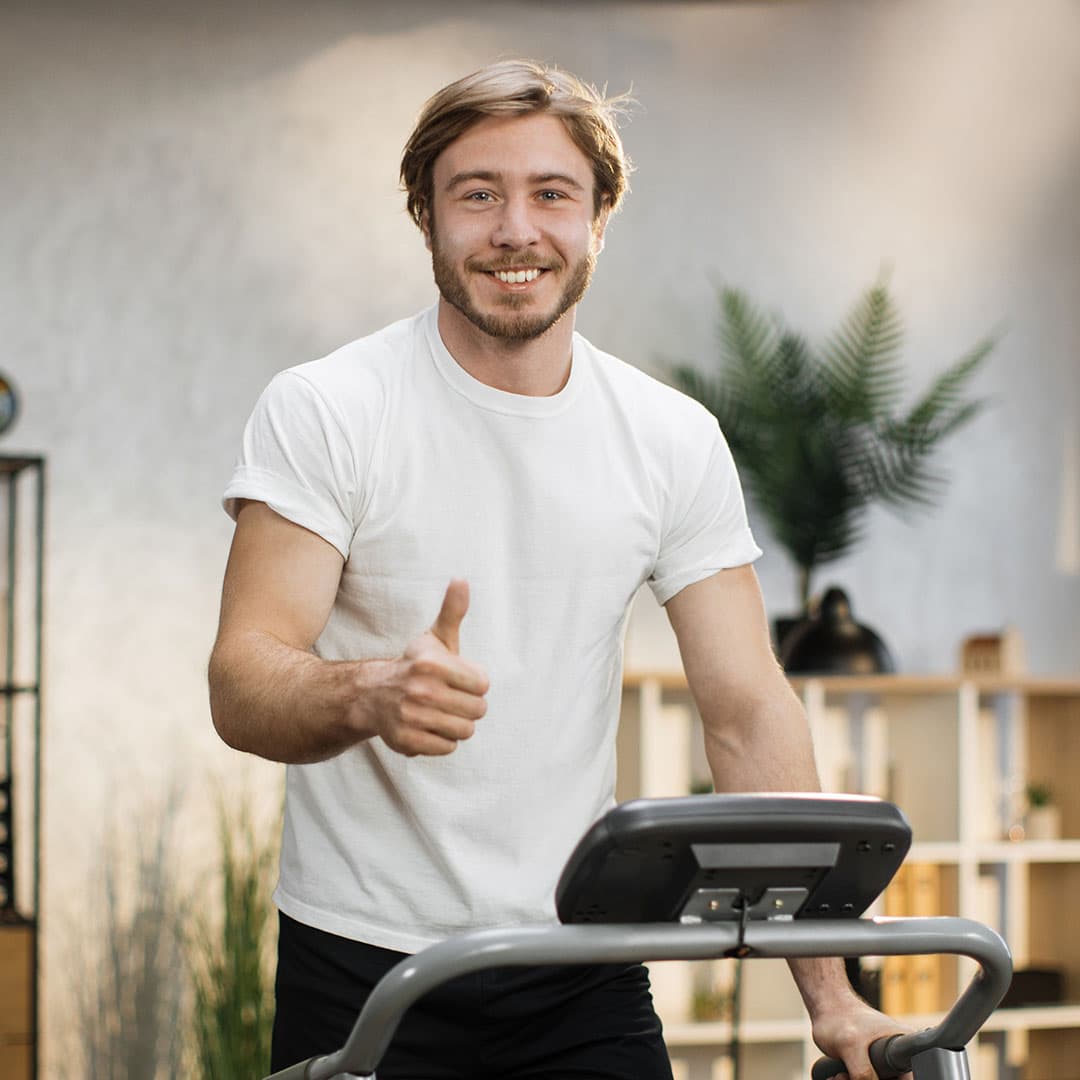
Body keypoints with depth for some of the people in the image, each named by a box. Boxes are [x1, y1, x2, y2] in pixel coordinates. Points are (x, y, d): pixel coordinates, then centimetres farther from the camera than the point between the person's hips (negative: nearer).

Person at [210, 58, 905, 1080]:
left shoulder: (674, 440, 2)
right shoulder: (323, 411, -8)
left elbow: (749, 714, 0)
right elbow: (241, 686, -16)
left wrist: (829, 993, -7)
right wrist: (371, 694, -39)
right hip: (362, 966, -2)